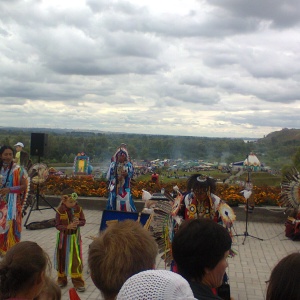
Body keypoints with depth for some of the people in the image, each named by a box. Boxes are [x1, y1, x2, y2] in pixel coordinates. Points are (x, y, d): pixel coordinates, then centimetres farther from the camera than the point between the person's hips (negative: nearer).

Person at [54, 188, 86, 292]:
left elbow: (83, 221, -2)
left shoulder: (78, 209, -9)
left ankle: (78, 282, 11)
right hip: (63, 238, 0)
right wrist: (67, 227, -28)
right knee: (62, 259, 14)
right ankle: (62, 279, 34)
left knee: (76, 260, 1)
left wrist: (78, 223, -24)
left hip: (75, 238, 0)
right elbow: (57, 225, -13)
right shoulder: (60, 210, -14)